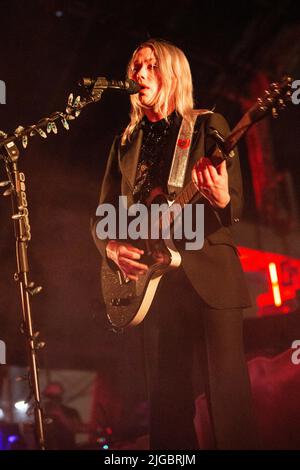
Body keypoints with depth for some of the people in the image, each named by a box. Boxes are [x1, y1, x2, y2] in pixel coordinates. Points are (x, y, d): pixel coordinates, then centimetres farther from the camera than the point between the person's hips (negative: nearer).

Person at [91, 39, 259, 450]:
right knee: (167, 401, 8)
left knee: (229, 396, -4)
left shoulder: (208, 126, 5)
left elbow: (236, 207, -1)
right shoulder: (126, 142, 16)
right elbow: (101, 217, 15)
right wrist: (113, 247, -7)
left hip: (209, 275, -3)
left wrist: (221, 200, -25)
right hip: (152, 278, 4)